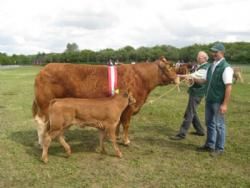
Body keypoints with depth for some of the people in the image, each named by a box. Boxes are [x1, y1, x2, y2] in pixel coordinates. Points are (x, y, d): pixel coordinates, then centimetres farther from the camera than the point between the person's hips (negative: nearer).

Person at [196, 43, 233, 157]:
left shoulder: (226, 67, -15)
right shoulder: (212, 66, 8)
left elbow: (228, 87, -19)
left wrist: (225, 104, -21)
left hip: (218, 102, -8)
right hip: (209, 100, 8)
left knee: (219, 125, 4)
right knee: (209, 123, 17)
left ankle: (219, 149, 18)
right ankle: (209, 145, 31)